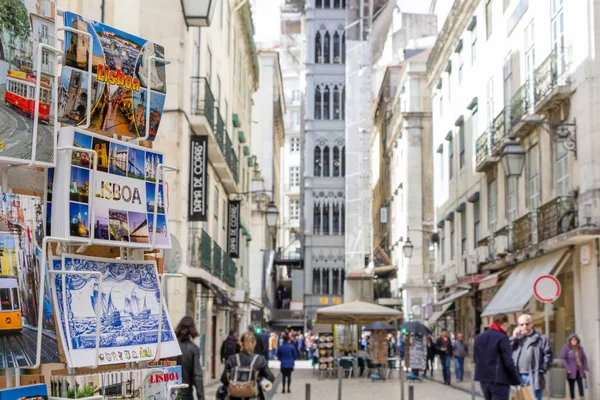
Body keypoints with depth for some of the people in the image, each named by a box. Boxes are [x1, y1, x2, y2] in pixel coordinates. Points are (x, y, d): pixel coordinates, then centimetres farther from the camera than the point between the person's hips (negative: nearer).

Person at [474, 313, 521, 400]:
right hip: (499, 380, -7)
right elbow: (508, 362, -15)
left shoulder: (478, 338, 11)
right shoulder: (502, 338, -13)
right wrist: (517, 381, -8)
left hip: (483, 379, 7)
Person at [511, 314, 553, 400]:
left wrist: (541, 371, -10)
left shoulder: (541, 339, 3)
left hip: (533, 377, -4)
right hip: (518, 377, 4)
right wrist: (513, 338, 0)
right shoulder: (517, 339, 18)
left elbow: (548, 356, -3)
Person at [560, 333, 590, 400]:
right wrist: (567, 369, -19)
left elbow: (584, 358, 14)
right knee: (571, 386, 3)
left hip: (579, 371, 4)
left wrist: (585, 368, 7)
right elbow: (563, 358, -13)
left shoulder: (580, 348, 6)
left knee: (580, 384, -1)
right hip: (571, 371, -4)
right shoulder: (566, 348, -10)